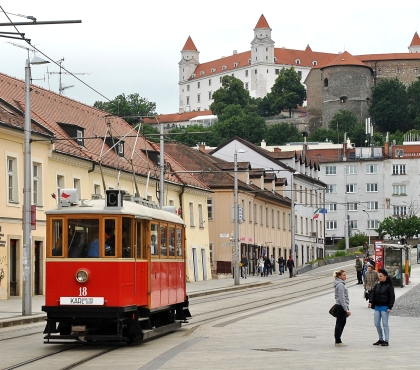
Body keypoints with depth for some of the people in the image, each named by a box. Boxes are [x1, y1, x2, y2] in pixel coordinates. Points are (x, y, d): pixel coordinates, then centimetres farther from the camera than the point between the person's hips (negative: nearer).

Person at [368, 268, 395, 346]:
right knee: (376, 323, 8)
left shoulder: (389, 286, -6)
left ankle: (386, 341, 3)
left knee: (385, 324, -3)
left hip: (385, 307, -6)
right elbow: (372, 293, 5)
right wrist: (370, 302, -11)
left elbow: (392, 297, -8)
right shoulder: (377, 285, 10)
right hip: (377, 307, 6)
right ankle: (381, 339, 21)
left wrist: (390, 307, -15)